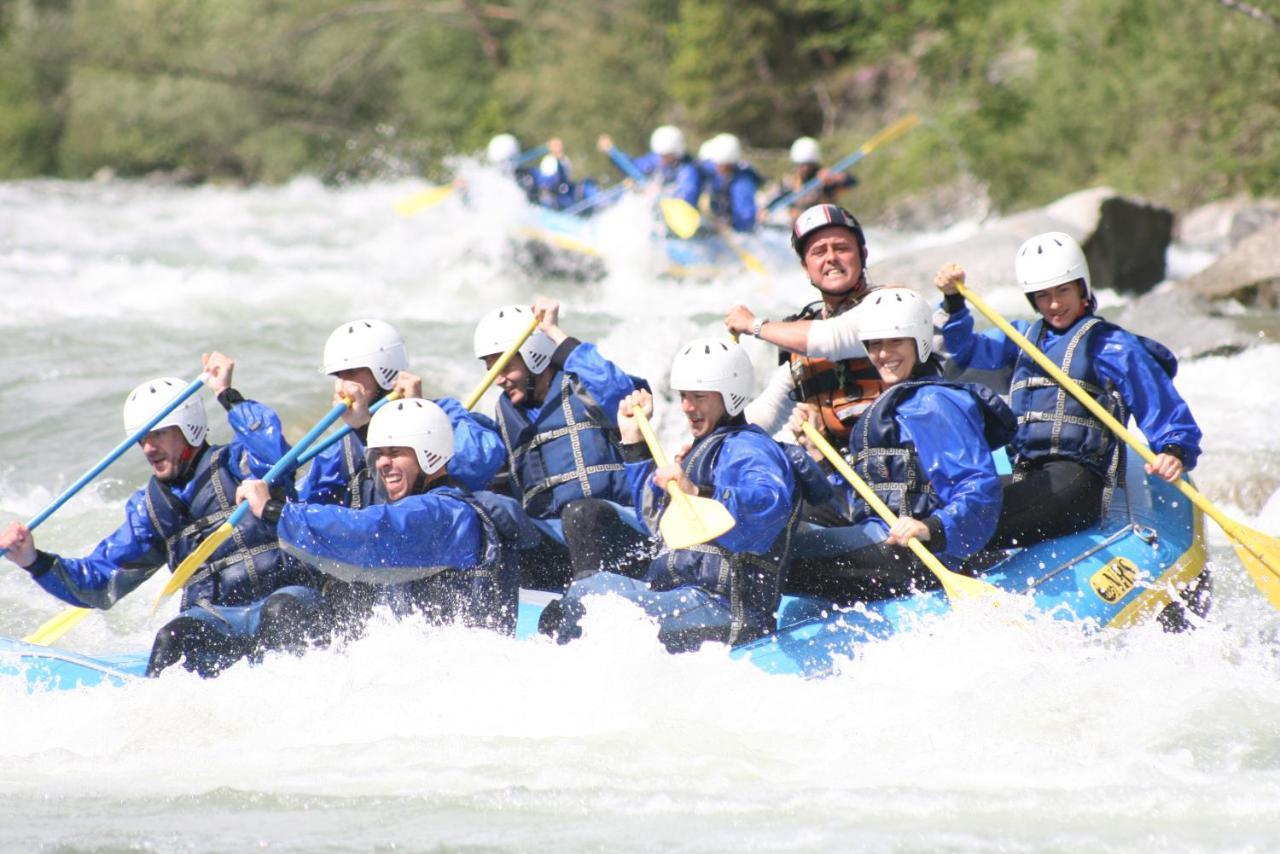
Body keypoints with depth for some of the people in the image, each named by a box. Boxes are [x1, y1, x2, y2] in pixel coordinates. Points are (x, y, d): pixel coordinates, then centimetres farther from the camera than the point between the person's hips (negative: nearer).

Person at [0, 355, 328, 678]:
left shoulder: (234, 465, 2)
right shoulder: (150, 508, 19)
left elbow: (275, 455, -23)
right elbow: (101, 585, 18)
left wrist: (228, 396, -18)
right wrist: (35, 560, 4)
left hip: (285, 594, -4)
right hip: (214, 622, 4)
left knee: (285, 611, -38)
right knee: (174, 638, -30)